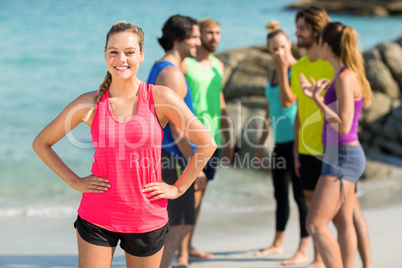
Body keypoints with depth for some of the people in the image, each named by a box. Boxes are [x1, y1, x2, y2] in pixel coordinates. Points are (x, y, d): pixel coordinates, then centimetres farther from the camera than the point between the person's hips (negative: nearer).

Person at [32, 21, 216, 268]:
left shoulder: (160, 98, -7)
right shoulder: (90, 103, -3)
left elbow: (207, 144, -2)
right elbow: (41, 143, 8)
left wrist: (178, 188, -2)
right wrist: (74, 181, 0)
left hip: (147, 218, 0)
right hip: (96, 218, 0)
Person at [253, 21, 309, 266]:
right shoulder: (273, 74, 13)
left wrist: (284, 71, -18)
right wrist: (261, 142, 20)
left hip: (297, 140, -8)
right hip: (281, 142, 8)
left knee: (300, 195, -4)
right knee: (280, 195, 16)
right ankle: (278, 243, 29)